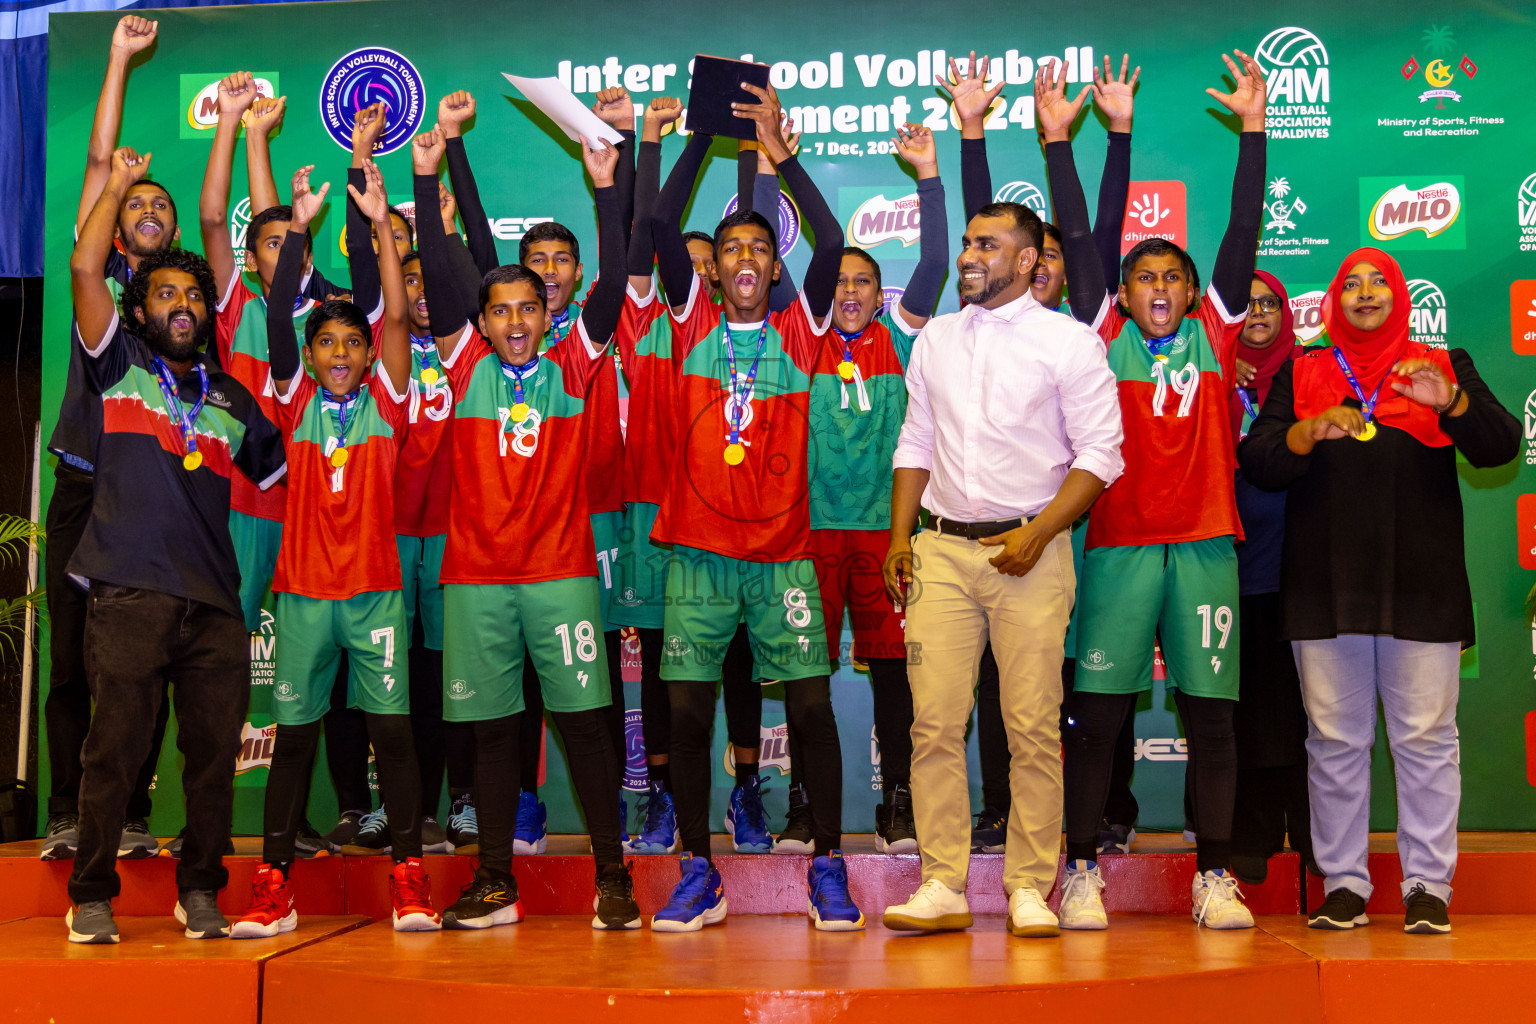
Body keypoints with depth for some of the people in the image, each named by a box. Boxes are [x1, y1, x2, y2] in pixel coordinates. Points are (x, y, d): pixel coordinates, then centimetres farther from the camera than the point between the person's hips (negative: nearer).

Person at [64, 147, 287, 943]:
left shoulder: (232, 398, 20)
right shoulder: (119, 366, 9)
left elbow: (282, 475, 25)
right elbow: (84, 269, -1)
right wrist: (117, 183, 7)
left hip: (215, 600, 3)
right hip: (130, 594, -3)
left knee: (215, 751, 3)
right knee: (114, 748, -2)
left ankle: (200, 890, 16)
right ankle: (92, 896, 12)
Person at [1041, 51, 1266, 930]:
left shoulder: (1214, 332, 10)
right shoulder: (1107, 336, 7)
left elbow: (1244, 231, 6)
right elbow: (1078, 238, 4)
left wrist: (1253, 127, 2)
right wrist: (1059, 139, 1)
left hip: (1206, 544, 1)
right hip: (1120, 545, -1)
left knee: (1212, 714, 4)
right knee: (1099, 714, 1)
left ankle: (1215, 877, 13)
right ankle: (1083, 872, 9)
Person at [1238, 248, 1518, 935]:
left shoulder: (1446, 368, 14)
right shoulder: (1299, 376, 14)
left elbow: (1501, 446, 2)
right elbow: (1256, 463, 4)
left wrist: (1451, 402, -17)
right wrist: (1308, 433, -16)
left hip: (1420, 587, 0)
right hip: (1324, 589, 1)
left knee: (1426, 739, -2)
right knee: (1335, 740, 2)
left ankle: (1428, 886, 7)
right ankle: (1343, 885, 10)